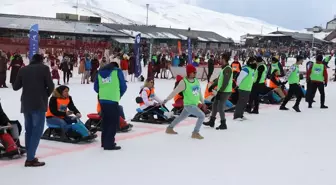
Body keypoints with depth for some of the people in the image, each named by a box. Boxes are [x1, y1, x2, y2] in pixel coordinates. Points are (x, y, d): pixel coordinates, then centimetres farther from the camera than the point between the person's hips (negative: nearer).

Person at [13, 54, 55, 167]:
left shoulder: (23, 70, 7)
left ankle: (30, 156, 19)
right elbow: (51, 86, -7)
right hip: (39, 104, -5)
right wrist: (46, 95, 12)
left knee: (29, 130, 15)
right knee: (37, 130, -4)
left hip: (26, 104, 5)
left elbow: (15, 87, 10)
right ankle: (30, 159, -10)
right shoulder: (44, 68, -5)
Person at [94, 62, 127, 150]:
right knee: (114, 122, 0)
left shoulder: (100, 72, 14)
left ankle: (105, 142, 24)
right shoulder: (117, 71, -1)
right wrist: (119, 95, 20)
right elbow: (123, 87, 2)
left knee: (106, 121, 18)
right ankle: (109, 144, -5)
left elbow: (96, 87, 14)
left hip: (102, 100, 6)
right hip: (113, 100, -6)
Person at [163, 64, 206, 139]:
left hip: (194, 105, 8)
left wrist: (203, 102, 21)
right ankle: (195, 133, -7)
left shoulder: (196, 81, 5)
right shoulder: (184, 82, -16)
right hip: (189, 105, -8)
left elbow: (199, 92, 16)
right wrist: (166, 99, -14)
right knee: (202, 116, -17)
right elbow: (175, 92, -14)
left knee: (181, 117, 22)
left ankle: (169, 128, 39)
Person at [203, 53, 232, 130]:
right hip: (221, 91, 10)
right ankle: (212, 121, 26)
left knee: (220, 107, -7)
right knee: (215, 105, 16)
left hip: (225, 92, -10)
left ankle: (223, 124, 2)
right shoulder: (224, 68, 14)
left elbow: (226, 82, -24)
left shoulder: (227, 69, -18)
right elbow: (219, 79, 24)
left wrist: (220, 91, -24)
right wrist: (212, 85, 29)